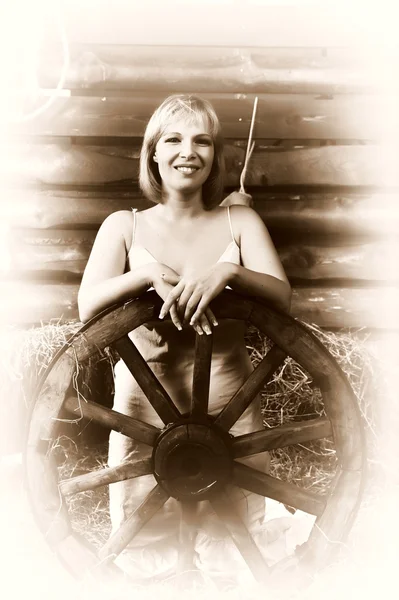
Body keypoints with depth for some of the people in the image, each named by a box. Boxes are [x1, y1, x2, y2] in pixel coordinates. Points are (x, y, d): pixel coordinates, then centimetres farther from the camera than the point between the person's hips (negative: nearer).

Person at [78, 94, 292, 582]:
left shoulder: (240, 222, 8)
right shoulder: (124, 225, 7)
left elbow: (281, 296, -5)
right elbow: (88, 306, -7)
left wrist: (228, 272, -24)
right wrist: (150, 274, -23)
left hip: (228, 402, 1)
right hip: (144, 400, 0)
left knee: (229, 551, 10)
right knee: (147, 556, 7)